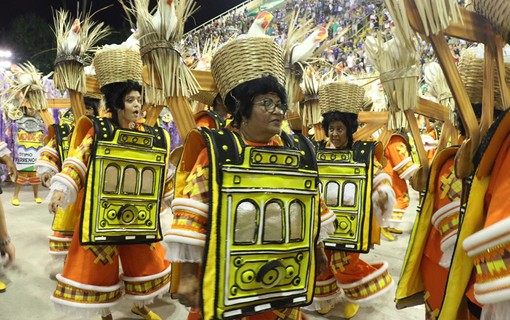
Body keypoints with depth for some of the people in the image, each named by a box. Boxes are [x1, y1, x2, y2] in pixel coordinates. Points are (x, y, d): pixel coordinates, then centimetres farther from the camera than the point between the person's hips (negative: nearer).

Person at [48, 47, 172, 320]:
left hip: (139, 215, 4)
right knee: (100, 265, 9)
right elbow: (78, 161, -11)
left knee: (145, 262, 15)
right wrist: (61, 190, -22)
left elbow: (160, 173, 13)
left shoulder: (152, 137, 3)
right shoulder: (98, 131, -7)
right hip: (101, 214, -3)